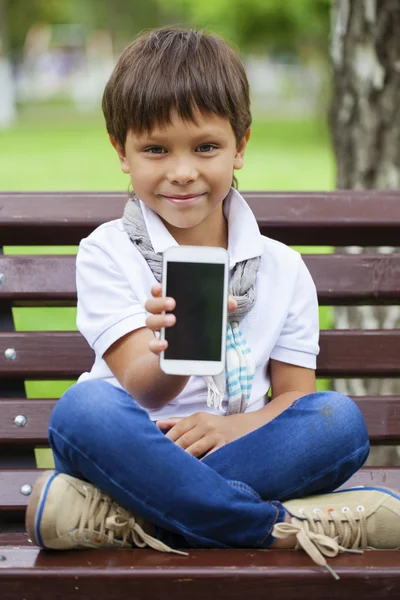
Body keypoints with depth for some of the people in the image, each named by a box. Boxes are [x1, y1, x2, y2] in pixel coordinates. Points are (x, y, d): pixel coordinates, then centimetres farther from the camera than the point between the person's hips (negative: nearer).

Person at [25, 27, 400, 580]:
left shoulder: (283, 270, 8)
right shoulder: (108, 253, 0)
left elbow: (295, 395, 9)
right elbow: (143, 390, -12)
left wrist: (238, 425, -14)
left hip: (230, 455, 3)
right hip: (131, 452, -2)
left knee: (341, 418, -24)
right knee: (83, 408, -34)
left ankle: (130, 521, -30)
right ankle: (283, 527, -30)